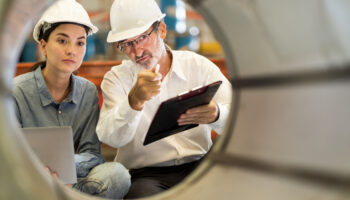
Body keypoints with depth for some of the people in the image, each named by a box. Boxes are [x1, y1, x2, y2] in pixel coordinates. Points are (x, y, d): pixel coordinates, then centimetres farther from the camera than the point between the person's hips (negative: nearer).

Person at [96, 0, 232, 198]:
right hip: (145, 175, -2)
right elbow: (110, 138, -13)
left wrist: (216, 115, -28)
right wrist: (134, 101, -32)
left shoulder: (198, 66, 6)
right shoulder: (116, 79, 4)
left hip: (198, 166, 3)